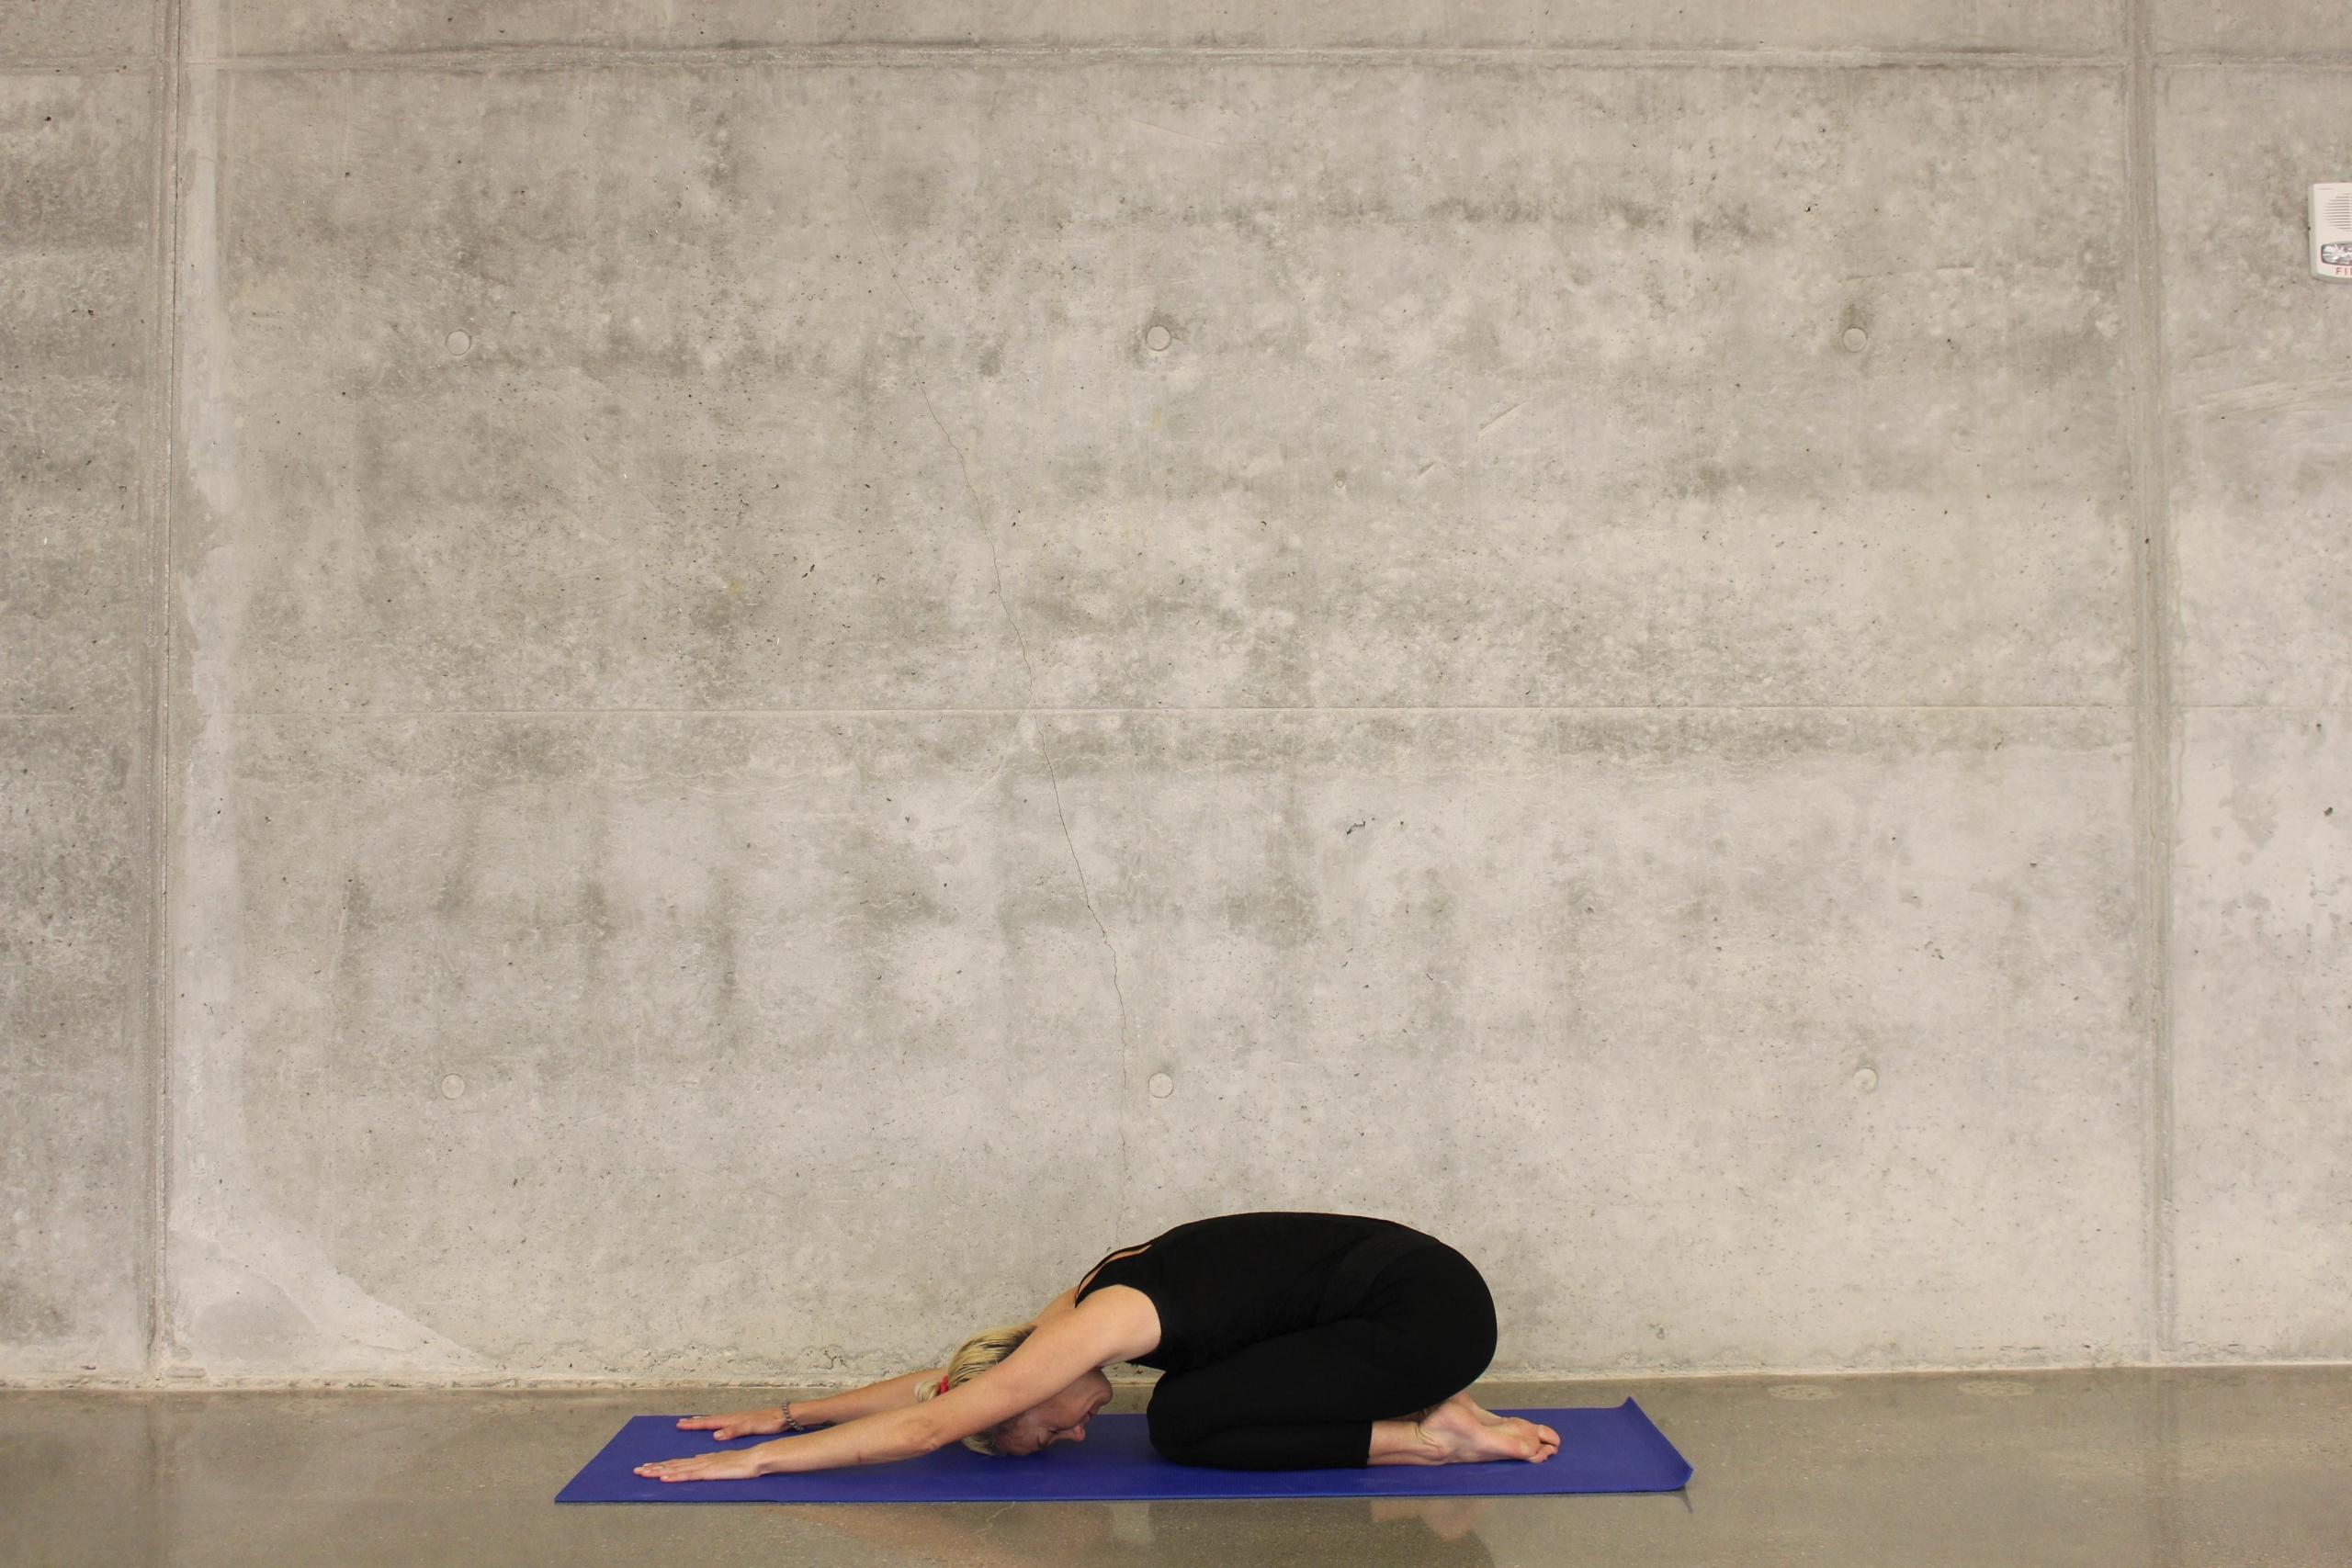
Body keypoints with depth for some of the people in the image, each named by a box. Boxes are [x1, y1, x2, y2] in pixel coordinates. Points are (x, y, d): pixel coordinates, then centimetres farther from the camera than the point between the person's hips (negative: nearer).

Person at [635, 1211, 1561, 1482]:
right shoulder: (1090, 1306, 9)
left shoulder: (1101, 1323, -16)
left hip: (1430, 1307, -9)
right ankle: (1419, 1404, 10)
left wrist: (760, 1459, -10)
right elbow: (946, 1379, 20)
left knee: (1184, 1425, -11)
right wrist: (790, 1413, 21)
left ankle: (1430, 1437, -8)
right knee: (1188, 1405, 12)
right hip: (1402, 1283, 9)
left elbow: (928, 1427, -15)